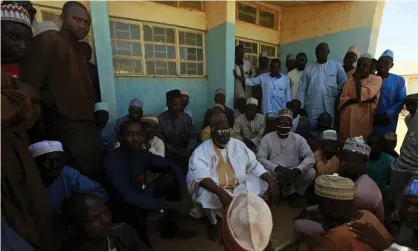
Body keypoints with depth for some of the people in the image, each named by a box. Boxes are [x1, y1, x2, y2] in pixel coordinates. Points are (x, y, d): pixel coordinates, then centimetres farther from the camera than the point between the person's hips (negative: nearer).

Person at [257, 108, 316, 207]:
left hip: (294, 174, 2)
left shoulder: (298, 139, 4)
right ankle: (291, 193, -5)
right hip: (274, 174, -1)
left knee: (311, 172, -25)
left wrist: (297, 170, -26)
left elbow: (310, 157, -7)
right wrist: (277, 168, -27)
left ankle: (295, 193, 7)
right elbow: (260, 158, -11)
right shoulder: (267, 138, -1)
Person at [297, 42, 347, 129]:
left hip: (329, 109, 0)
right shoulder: (308, 69, 6)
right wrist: (300, 108, -5)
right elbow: (302, 89, 2)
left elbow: (344, 83, 11)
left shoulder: (337, 66, 5)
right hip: (312, 109, 0)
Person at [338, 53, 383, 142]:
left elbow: (365, 95, -12)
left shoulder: (376, 79, 4)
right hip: (348, 118, 3)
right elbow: (342, 99, 5)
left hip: (363, 118, -3)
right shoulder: (350, 80, 14)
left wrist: (357, 79, -2)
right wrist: (356, 99, -12)